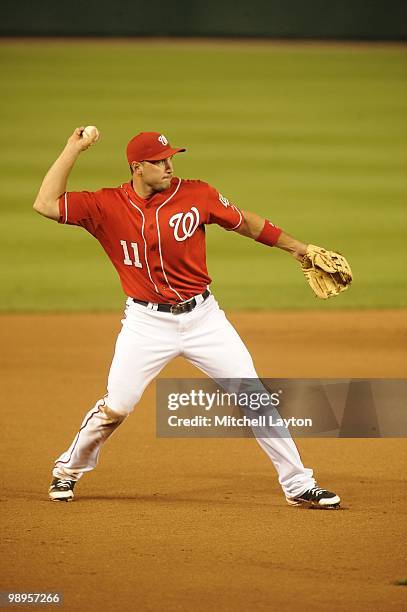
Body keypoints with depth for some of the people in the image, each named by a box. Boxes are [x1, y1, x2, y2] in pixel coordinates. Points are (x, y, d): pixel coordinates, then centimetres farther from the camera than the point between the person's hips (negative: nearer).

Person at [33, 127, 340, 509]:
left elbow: (244, 222, 10)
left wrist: (296, 247, 13)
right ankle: (68, 470, 25)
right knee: (115, 407, -2)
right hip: (146, 322, -1)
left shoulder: (196, 195, -5)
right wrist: (73, 149, -16)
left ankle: (298, 485, 8)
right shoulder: (107, 206, -8)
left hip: (202, 316, 1)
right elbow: (46, 205, -18)